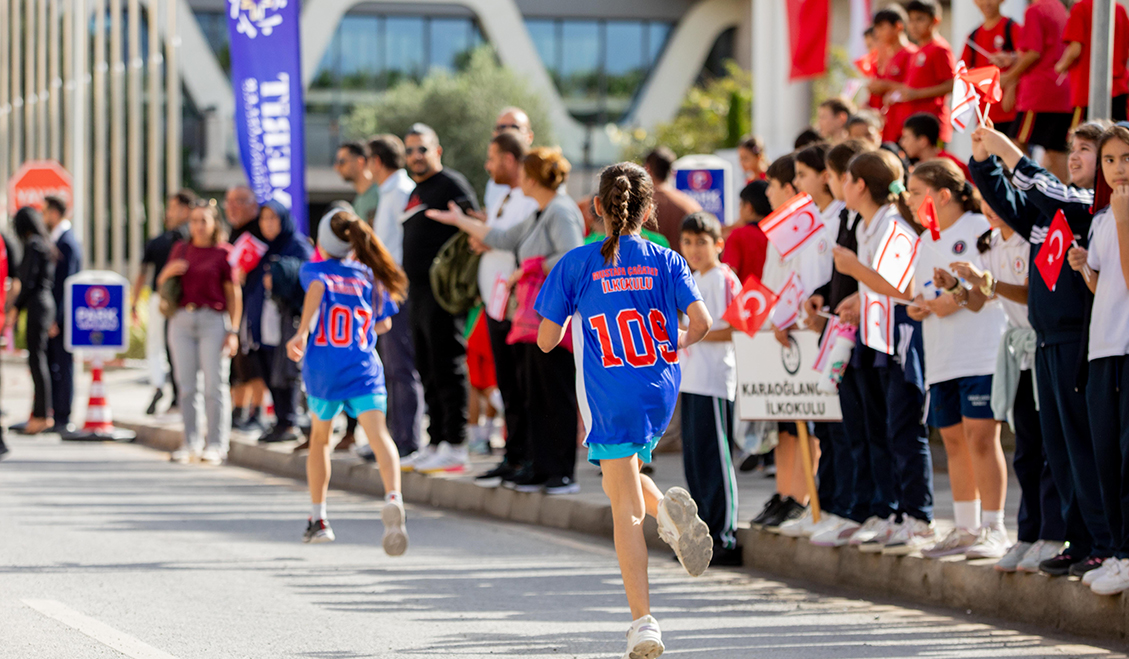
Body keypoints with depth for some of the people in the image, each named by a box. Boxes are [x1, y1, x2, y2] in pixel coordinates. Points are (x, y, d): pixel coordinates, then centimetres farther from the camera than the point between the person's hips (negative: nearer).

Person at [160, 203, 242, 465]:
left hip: (213, 320, -4)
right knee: (186, 385, 4)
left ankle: (216, 446, -2)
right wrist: (167, 272, -3)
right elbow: (161, 284, 20)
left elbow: (234, 293, -2)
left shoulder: (224, 252, 0)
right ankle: (190, 445, 9)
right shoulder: (180, 249, 15)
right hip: (182, 318, 4)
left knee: (214, 385, -5)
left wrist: (233, 331, -9)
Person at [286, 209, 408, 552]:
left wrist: (302, 333, -30)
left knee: (319, 437, 21)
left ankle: (318, 519, 28)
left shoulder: (314, 270, 5)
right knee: (379, 434, -15)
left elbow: (317, 288, -19)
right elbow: (384, 323, 19)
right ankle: (393, 497, -42)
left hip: (323, 369, 0)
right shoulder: (370, 276, 13)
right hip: (365, 367, 0)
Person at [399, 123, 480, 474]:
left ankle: (454, 446, -9)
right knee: (429, 373, 11)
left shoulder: (451, 184, -7)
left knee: (447, 369, -9)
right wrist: (407, 282, 20)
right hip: (418, 294, 10)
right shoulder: (416, 193, 21)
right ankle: (436, 444, 16)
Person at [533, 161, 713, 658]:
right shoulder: (666, 261, 2)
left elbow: (546, 340, -1)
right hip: (661, 393, 3)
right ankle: (669, 507, -5)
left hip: (611, 399, -3)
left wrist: (566, 318, 20)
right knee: (622, 481, 28)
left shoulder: (577, 265, -3)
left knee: (626, 511, -1)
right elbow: (701, 321, -8)